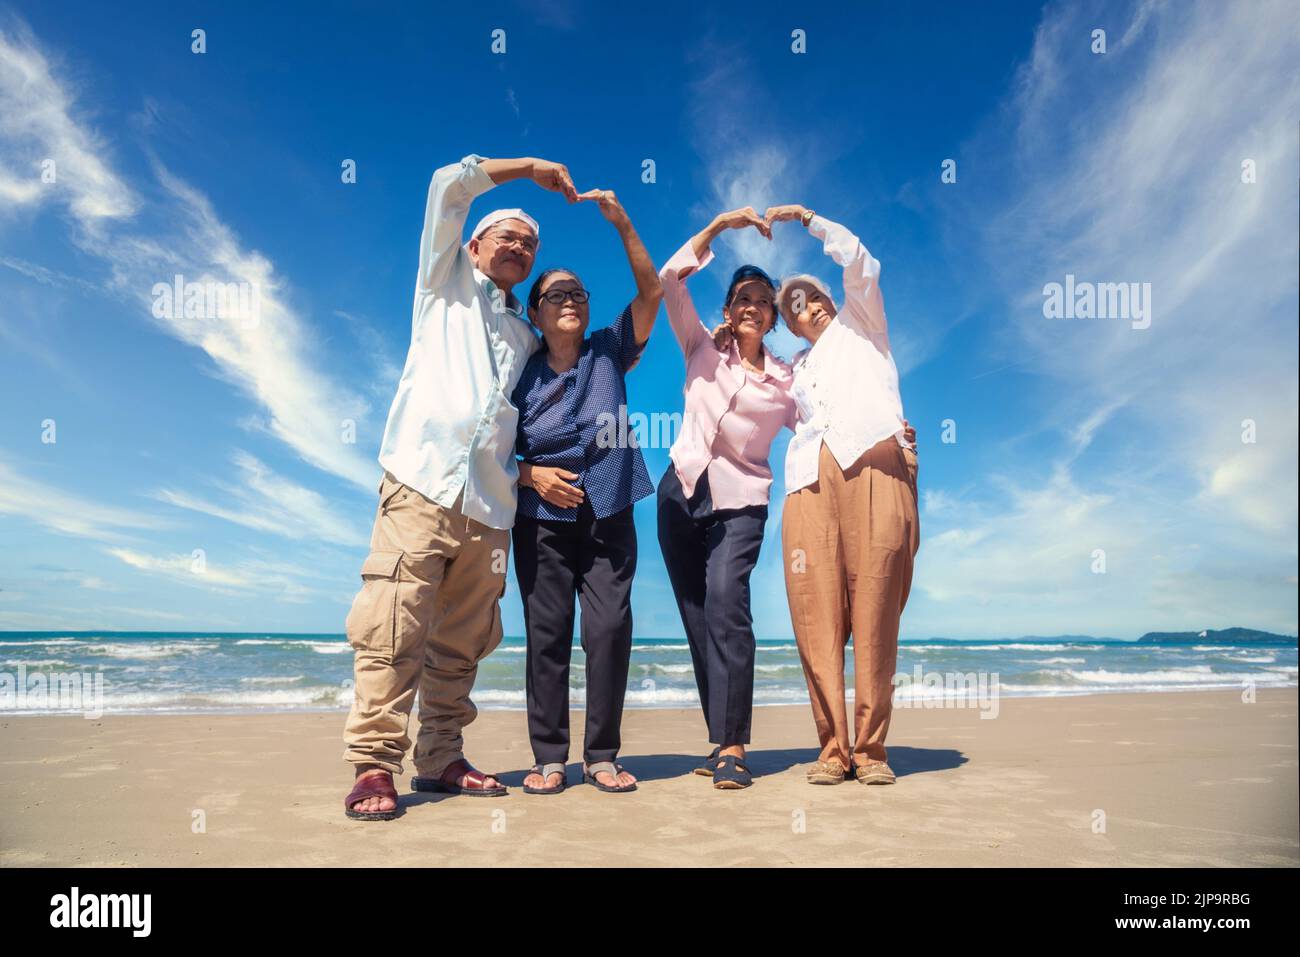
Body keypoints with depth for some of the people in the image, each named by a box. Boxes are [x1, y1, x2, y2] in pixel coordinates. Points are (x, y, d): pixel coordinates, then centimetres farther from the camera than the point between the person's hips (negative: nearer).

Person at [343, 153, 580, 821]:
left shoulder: (528, 338, 28)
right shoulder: (447, 282, 17)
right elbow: (448, 185, 9)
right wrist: (528, 168, 17)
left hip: (491, 505, 5)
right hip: (422, 486, -4)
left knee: (461, 642, 4)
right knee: (394, 632, -10)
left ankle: (440, 758, 13)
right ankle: (373, 766, -5)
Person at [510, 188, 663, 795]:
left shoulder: (609, 352, 5)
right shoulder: (519, 371, 4)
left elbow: (651, 292, -5)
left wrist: (622, 224, -13)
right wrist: (532, 475, -11)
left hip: (608, 516, 1)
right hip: (542, 520, 0)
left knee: (610, 630, -3)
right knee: (547, 634, 1)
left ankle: (601, 755, 9)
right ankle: (548, 757, 11)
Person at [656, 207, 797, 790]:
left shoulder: (785, 381, 8)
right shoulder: (702, 350, 8)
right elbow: (670, 280, -1)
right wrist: (720, 224, -5)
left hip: (740, 504, -2)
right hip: (683, 491, 2)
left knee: (725, 605, -22)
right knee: (698, 620, 3)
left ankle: (731, 748, -17)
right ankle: (723, 740, 14)